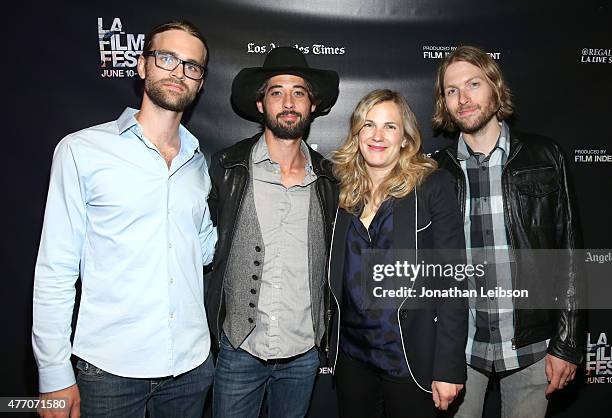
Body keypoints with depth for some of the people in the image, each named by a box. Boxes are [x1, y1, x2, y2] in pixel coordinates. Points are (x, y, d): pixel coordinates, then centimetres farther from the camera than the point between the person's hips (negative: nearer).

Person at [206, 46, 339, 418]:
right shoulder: (226, 168, -6)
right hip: (239, 349, -2)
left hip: (304, 353, 2)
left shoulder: (328, 179, 0)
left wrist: (327, 339, 9)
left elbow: (332, 260, 9)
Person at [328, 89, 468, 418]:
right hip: (351, 355, 4)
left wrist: (449, 366, -14)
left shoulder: (432, 187, -9)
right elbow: (338, 278, 9)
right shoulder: (343, 193, 4)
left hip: (411, 361, -4)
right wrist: (329, 347, 5)